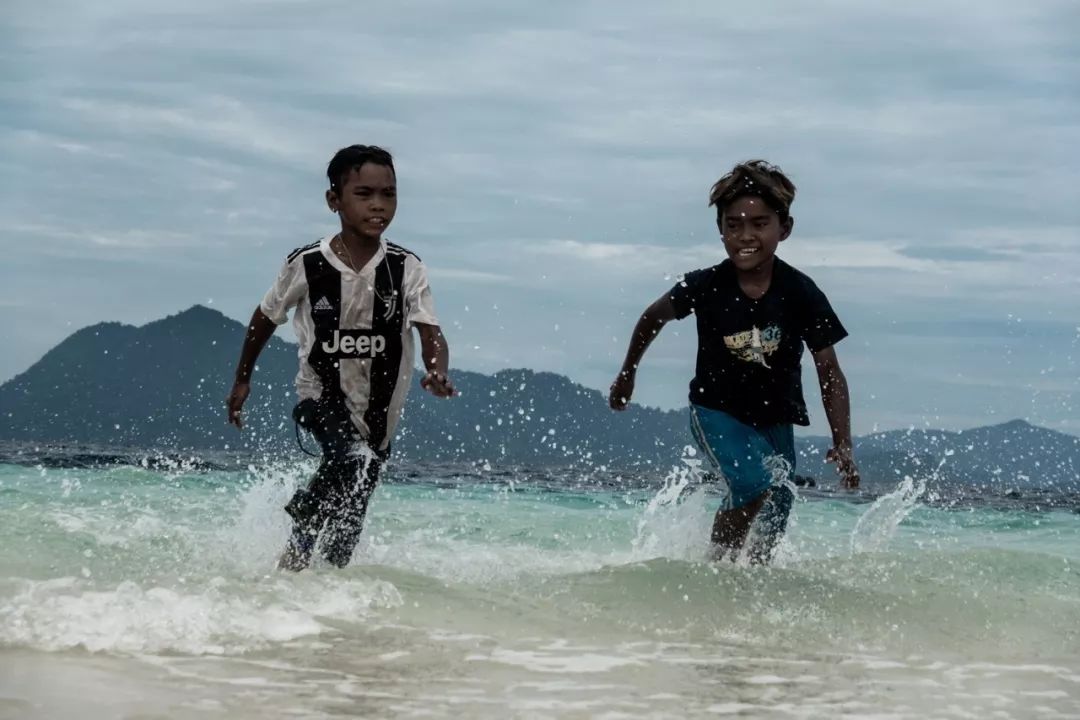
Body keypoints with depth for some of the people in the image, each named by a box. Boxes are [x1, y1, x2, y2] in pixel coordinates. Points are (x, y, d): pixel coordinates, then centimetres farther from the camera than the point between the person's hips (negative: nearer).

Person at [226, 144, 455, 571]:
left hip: (379, 412, 3)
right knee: (351, 459, -32)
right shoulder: (307, 265, -12)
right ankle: (300, 542, -9)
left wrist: (438, 374, -40)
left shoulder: (406, 269, -10)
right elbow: (266, 317, 5)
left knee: (348, 521, 12)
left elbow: (431, 333, -18)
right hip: (322, 397, -3)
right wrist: (242, 379, 14)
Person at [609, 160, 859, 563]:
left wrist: (842, 445, -19)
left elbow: (829, 372, -10)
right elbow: (654, 318, 5)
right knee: (751, 486, -27)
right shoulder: (705, 286, -16)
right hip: (717, 411, -2)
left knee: (774, 518, 7)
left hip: (775, 419, 3)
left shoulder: (801, 295, -16)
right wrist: (627, 375, 17)